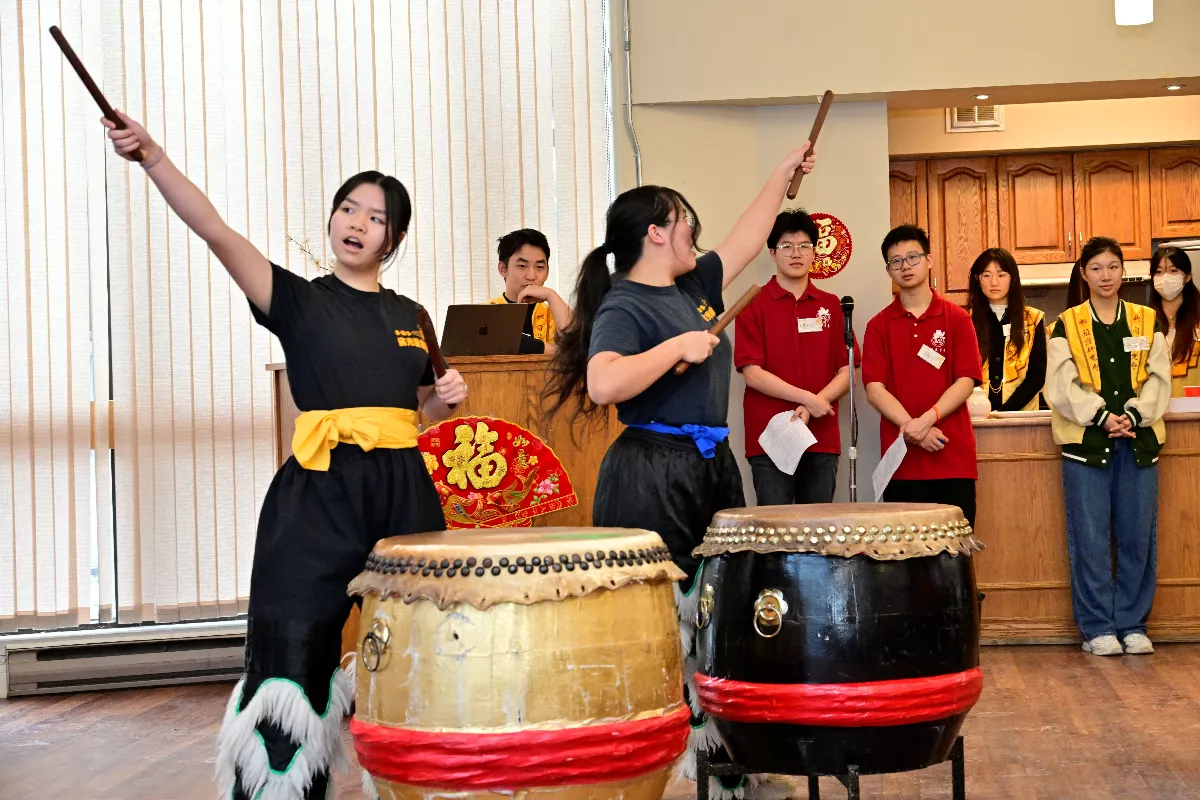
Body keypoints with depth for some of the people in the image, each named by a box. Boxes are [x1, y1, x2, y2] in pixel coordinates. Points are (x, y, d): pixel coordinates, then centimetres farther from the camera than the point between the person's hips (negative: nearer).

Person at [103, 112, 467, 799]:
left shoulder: (410, 316, 15)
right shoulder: (297, 300, 1)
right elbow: (215, 229, -14)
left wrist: (447, 396, 4)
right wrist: (151, 155, -27)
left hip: (402, 489, 4)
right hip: (320, 491, -4)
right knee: (296, 656, -10)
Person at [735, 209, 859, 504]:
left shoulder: (830, 306, 12)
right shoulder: (755, 305, 2)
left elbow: (846, 372, 7)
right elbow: (751, 372, -6)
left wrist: (812, 408, -9)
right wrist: (806, 398, -14)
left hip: (822, 440, 3)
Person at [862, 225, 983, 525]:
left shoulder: (956, 319, 6)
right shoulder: (879, 326, 8)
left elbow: (966, 382, -2)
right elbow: (874, 389, 0)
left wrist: (926, 420, -16)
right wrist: (912, 429, -14)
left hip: (953, 458, 0)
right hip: (901, 461, 1)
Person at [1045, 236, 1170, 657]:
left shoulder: (1148, 322, 11)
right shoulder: (1067, 325, 5)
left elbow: (1159, 379, 4)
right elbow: (1061, 386, -4)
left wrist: (1133, 416, -11)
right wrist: (1101, 417, -15)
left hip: (1138, 442, 2)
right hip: (1086, 443, -2)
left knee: (1138, 537, 3)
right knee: (1090, 538, -2)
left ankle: (1133, 625, 13)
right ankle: (1098, 628, 6)